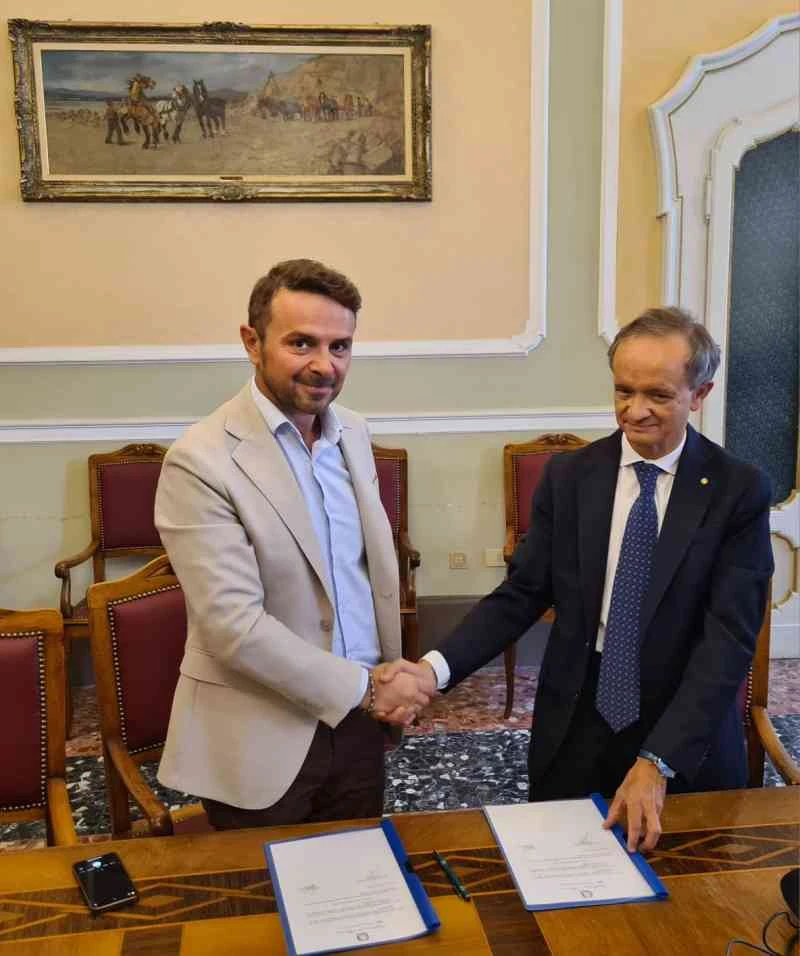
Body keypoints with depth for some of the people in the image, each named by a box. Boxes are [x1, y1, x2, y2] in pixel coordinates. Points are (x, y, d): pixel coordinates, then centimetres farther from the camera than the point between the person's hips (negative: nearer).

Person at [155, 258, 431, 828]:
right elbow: (235, 625, -22)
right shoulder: (201, 462, -19)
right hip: (263, 739, -6)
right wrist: (365, 688, -16)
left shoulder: (352, 432, 2)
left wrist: (393, 679, 5)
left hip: (358, 720, 6)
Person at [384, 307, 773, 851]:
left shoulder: (740, 491, -10)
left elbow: (729, 638, -16)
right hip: (575, 735, 2)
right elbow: (521, 594, -3)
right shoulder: (569, 477, -3)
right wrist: (436, 667, -19)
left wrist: (658, 762, -25)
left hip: (688, 737, -1)